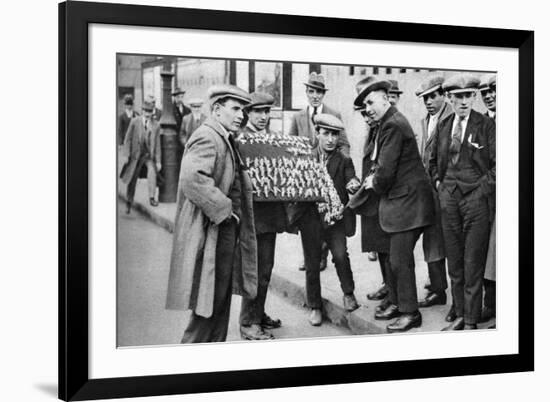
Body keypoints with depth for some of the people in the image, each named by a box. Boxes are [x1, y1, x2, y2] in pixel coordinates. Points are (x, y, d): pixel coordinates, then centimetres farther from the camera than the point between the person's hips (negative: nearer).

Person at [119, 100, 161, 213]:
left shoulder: (155, 125, -2)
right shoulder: (134, 122, -3)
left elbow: (157, 144, 0)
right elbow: (128, 139, -1)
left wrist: (158, 161, -2)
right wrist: (127, 155, -7)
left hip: (149, 155, 0)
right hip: (136, 154, 0)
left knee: (152, 170, -29)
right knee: (132, 180, 6)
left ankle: (151, 197, -27)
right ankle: (128, 203, 25)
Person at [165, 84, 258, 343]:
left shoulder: (224, 139, 18)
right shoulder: (206, 138, -16)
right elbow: (193, 179, -31)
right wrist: (223, 209, -24)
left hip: (226, 230, 11)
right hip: (210, 234, -10)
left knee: (220, 300, 15)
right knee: (208, 305, -5)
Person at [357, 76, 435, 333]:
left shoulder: (393, 125, -19)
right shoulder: (389, 123, 13)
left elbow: (386, 171, -21)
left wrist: (375, 184, -3)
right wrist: (374, 180, 3)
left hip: (407, 201, -10)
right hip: (399, 199, 10)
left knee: (400, 260, -5)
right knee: (395, 256, 16)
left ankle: (410, 313, 5)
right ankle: (397, 302, 28)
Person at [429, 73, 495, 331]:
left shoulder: (486, 125, -5)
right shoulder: (443, 126, 9)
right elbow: (433, 161, 23)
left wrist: (483, 189, -11)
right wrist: (438, 182, 10)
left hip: (476, 198, -5)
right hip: (449, 200, 5)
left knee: (473, 264, -1)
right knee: (454, 263, 10)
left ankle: (471, 322, 7)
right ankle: (459, 314, 21)